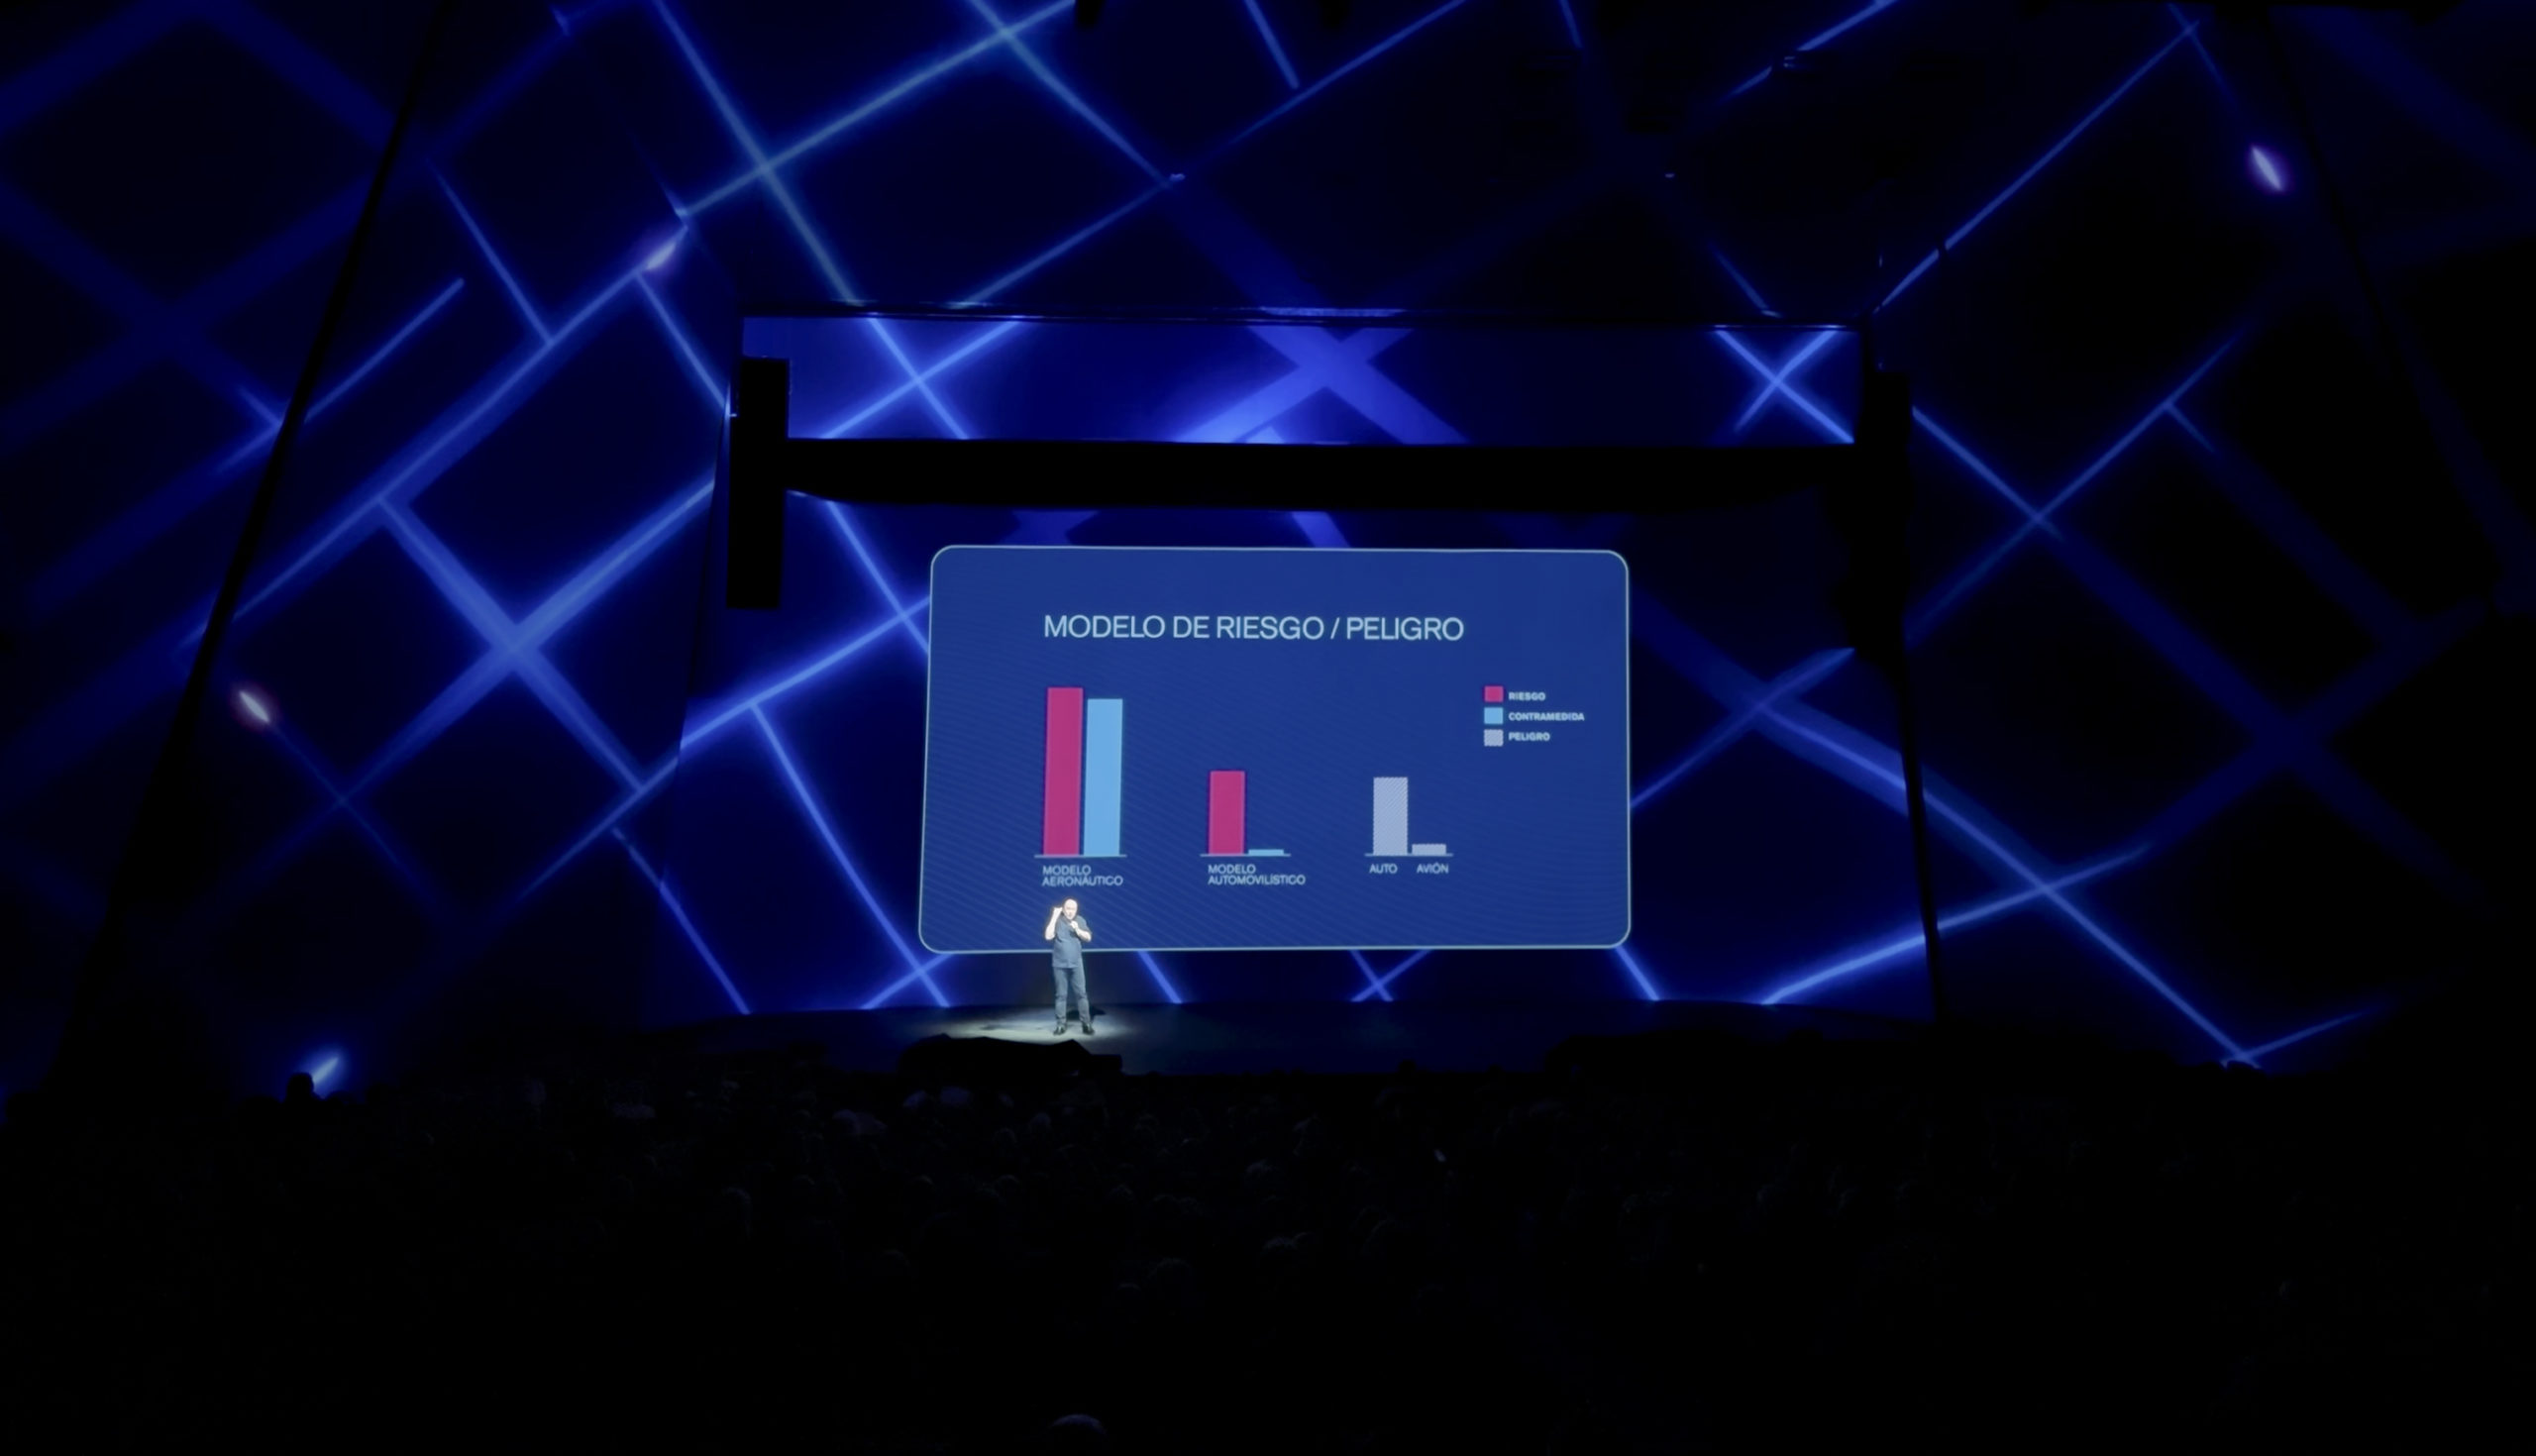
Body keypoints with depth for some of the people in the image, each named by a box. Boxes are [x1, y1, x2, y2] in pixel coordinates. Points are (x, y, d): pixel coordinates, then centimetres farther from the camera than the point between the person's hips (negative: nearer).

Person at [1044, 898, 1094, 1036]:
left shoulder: (1080, 920, 5)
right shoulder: (1057, 920, -3)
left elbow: (1088, 938, 4)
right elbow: (1048, 936, -16)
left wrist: (1077, 929, -13)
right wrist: (1054, 917, -15)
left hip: (1076, 964, 1)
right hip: (1059, 964, -1)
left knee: (1081, 993, 0)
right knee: (1061, 995, 3)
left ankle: (1086, 1024, 3)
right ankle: (1061, 1024, 8)